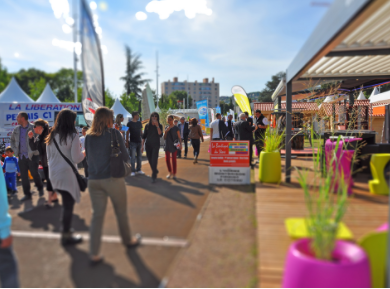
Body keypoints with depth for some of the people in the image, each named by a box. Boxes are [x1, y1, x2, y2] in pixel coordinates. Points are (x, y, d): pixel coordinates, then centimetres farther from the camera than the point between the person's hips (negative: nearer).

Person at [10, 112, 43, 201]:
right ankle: (27, 194, 18)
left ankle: (40, 188, 28)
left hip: (32, 156, -5)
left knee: (34, 173, 1)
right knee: (24, 176, 8)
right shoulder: (17, 129, 8)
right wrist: (15, 150, 11)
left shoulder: (33, 128, -10)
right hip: (21, 156, 6)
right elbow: (12, 140, 22)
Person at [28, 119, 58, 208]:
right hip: (44, 162, 9)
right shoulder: (38, 137, 12)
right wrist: (30, 138, 3)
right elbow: (34, 148, 14)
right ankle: (55, 197, 27)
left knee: (50, 180, -8)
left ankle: (49, 200, -4)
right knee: (49, 179, 15)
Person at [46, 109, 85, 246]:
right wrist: (84, 153, 5)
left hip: (53, 173, 7)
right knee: (68, 204, 2)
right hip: (67, 173, -7)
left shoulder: (51, 136, 7)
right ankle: (66, 236, 9)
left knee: (66, 202, 19)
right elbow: (76, 159, -13)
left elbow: (49, 156, 14)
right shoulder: (73, 136, -12)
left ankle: (65, 227, 27)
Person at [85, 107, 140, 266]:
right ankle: (127, 240, 35)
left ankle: (94, 254, 11)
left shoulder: (88, 136, 4)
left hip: (94, 180, 4)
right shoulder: (114, 133, -9)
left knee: (97, 215, 9)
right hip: (113, 179, -4)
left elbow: (88, 158, 14)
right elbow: (125, 157, -6)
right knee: (121, 212, 15)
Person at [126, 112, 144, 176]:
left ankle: (138, 170, 19)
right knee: (133, 157, -3)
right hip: (133, 142, -5)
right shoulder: (130, 123, -4)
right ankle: (133, 171, 4)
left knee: (139, 156, 9)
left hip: (139, 142, 5)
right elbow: (127, 133, -3)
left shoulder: (139, 123, 11)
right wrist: (127, 141, -8)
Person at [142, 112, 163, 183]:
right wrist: (142, 145, 2)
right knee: (150, 160, 10)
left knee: (154, 160, -11)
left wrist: (157, 126, -24)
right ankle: (155, 171, 35)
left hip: (156, 145, -3)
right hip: (148, 145, 3)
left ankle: (154, 176, -2)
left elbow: (160, 135, -17)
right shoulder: (147, 126, 4)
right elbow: (144, 136, 7)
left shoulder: (159, 126, -1)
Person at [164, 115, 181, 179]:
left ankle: (174, 174, 12)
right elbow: (164, 138, 8)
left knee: (174, 159, 2)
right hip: (167, 146, 4)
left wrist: (180, 144, -15)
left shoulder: (176, 128, -3)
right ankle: (170, 172, 18)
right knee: (167, 159, 1)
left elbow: (179, 137, -2)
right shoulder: (166, 128, 9)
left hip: (174, 145, -4)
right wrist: (166, 132, -8)